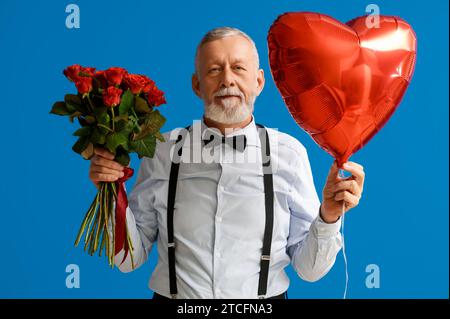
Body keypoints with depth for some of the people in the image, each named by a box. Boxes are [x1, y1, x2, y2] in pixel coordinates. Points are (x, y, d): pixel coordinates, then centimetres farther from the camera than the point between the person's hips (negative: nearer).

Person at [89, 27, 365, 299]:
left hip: (264, 295, 0)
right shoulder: (163, 150, -1)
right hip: (172, 295, 1)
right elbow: (130, 259, 2)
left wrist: (328, 218, -15)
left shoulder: (288, 152, -4)